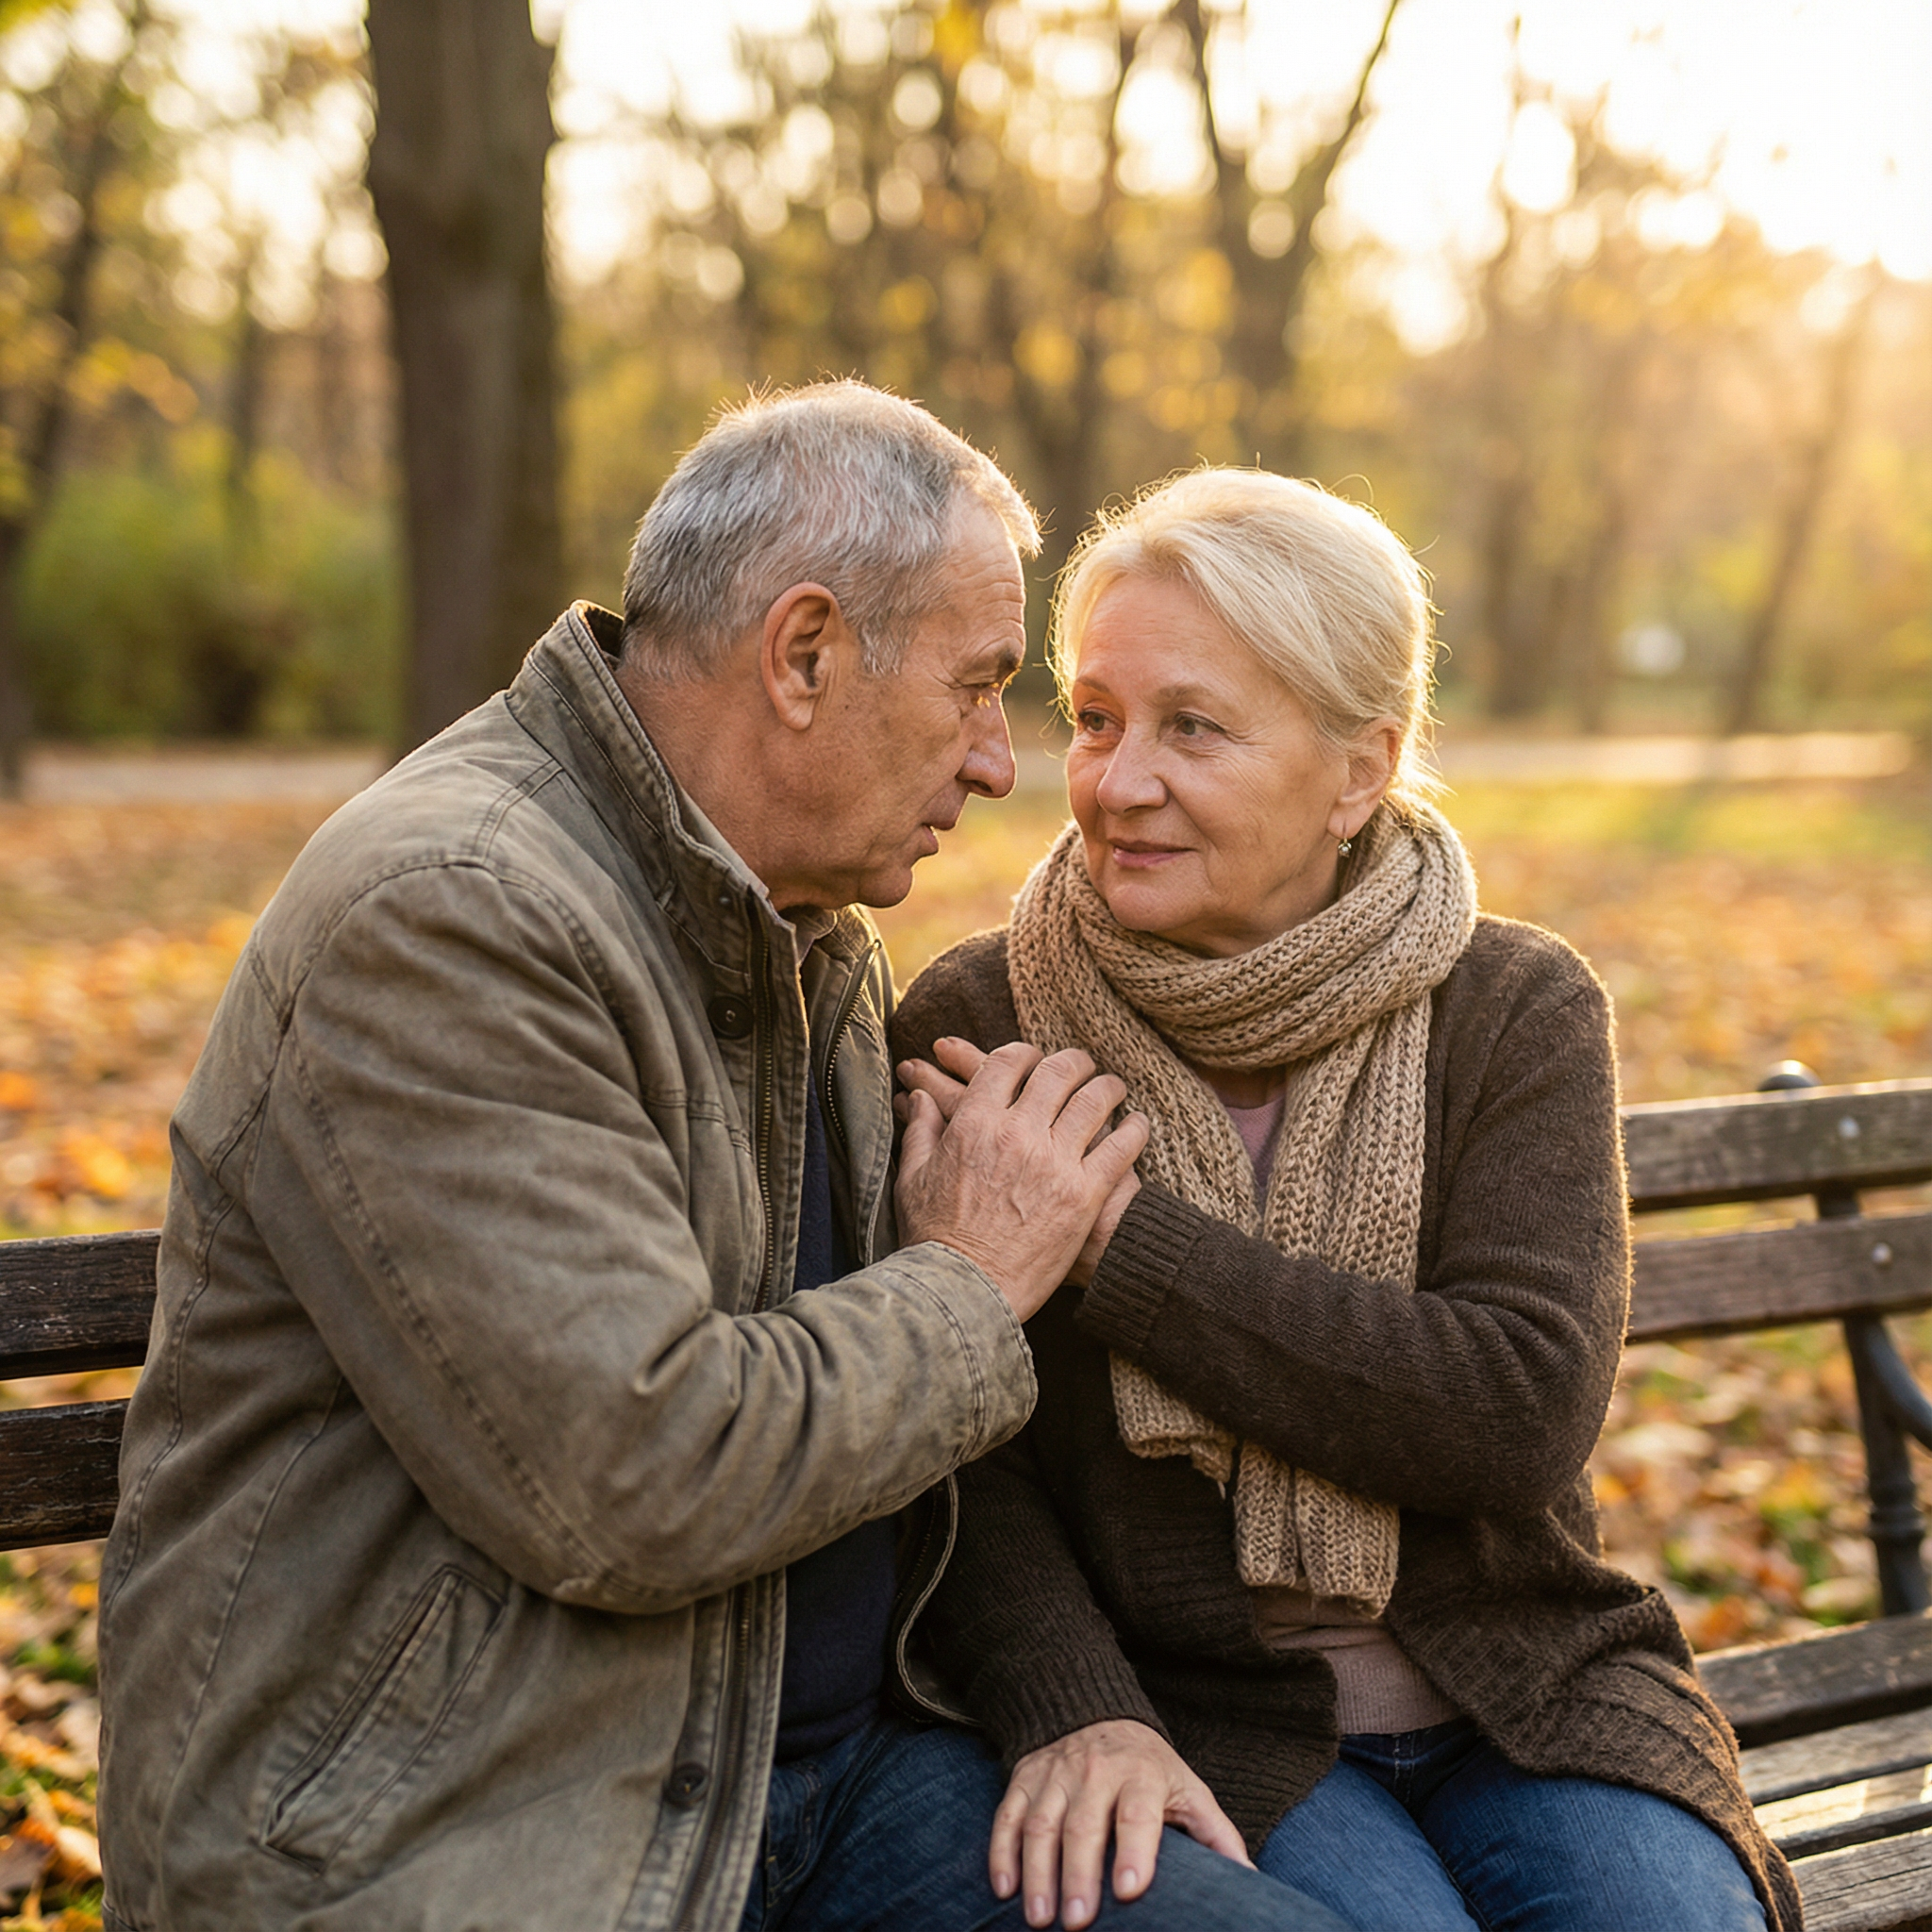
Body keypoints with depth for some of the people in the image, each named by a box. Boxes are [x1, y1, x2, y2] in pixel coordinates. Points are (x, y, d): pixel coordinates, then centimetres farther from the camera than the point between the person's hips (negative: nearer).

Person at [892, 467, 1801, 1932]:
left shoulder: (1518, 1012, -4)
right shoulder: (965, 1033, -4)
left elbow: (1523, 1407, -17)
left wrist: (1114, 1232, -19)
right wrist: (1075, 1711, -23)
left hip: (1526, 1694, 2)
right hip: (1207, 1723, -2)